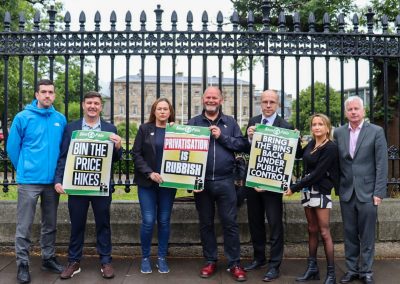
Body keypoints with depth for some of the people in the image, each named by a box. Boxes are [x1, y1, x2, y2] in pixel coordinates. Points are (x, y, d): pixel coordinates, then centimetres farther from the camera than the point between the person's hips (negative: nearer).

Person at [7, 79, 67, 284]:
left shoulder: (61, 119, 5)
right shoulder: (23, 117, -6)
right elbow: (12, 147, -1)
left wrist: (59, 171, 9)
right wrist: (24, 169, 4)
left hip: (53, 180, 4)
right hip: (29, 180, -4)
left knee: (50, 225, 15)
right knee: (24, 226, 1)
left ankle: (48, 258, 29)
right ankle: (23, 264, 13)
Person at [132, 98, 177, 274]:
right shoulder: (144, 129, 4)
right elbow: (136, 154, -2)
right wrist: (149, 173, -12)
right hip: (147, 182, -1)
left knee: (164, 221, 6)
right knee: (148, 221, -3)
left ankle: (162, 258, 19)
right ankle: (145, 257, 15)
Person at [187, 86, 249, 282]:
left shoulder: (230, 122, 8)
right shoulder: (193, 123, 8)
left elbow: (242, 145, -1)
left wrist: (222, 137, -10)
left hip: (225, 181, -1)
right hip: (202, 181, 1)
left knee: (230, 223, 2)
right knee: (206, 223, 11)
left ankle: (234, 263, 12)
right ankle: (210, 261, 23)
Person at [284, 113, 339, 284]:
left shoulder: (331, 147, -12)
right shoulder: (311, 144, 8)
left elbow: (317, 173, -17)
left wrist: (294, 188, -16)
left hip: (321, 192, -7)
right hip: (307, 190, 7)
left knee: (324, 232, -3)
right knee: (312, 230, 11)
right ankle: (312, 268, 19)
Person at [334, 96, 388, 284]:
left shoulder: (376, 131, -3)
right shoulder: (338, 133, 6)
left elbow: (382, 165, -5)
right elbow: (336, 162, 8)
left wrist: (379, 192, -9)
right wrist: (338, 187, 1)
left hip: (367, 191, -3)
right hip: (346, 192, 3)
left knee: (367, 235, 4)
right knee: (350, 234, 10)